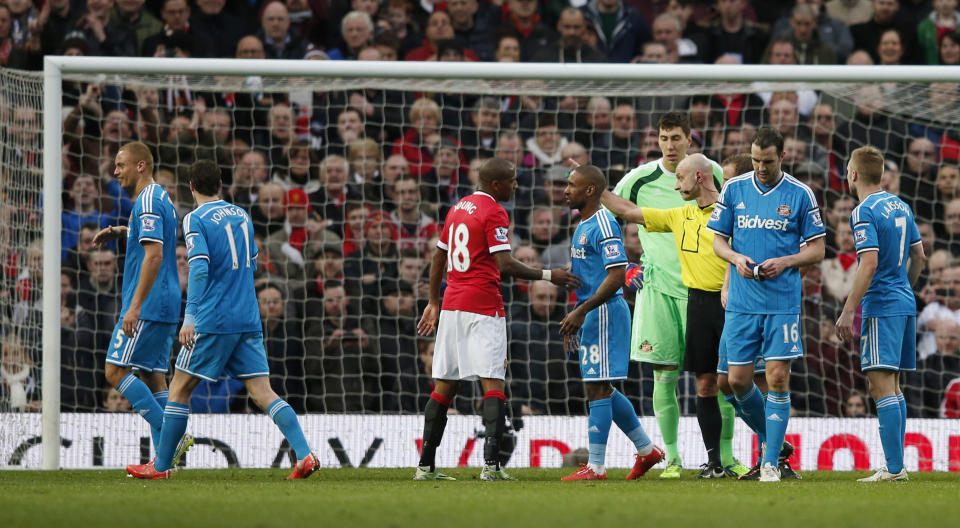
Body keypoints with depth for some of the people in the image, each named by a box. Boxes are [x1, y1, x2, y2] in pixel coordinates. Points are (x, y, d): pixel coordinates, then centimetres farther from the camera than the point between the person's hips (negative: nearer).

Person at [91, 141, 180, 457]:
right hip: (167, 307, 10)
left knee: (115, 370, -9)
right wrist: (119, 232, 21)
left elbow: (154, 255, -23)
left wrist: (135, 307, -25)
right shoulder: (162, 199, 17)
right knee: (153, 377, 9)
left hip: (147, 306, -10)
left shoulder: (148, 202, -14)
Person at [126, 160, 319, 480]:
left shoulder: (196, 220, -6)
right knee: (262, 392, 0)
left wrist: (190, 317, -21)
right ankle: (305, 455, -15)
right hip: (249, 319, 6)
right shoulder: (242, 216, 14)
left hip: (213, 321, -6)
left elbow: (200, 268, -18)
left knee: (180, 388, 6)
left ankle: (161, 466, 11)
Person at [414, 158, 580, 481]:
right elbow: (505, 265, -17)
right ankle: (491, 463, -22)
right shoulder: (494, 213, -9)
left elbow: (439, 258, 22)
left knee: (444, 386, 10)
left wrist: (433, 303, 29)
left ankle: (426, 465, 10)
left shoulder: (458, 209, 16)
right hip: (483, 308, -8)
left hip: (451, 307, 8)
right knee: (493, 384, -10)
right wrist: (548, 276, -12)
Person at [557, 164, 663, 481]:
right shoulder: (584, 226, 17)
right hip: (591, 315, 10)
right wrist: (575, 318, 22)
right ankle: (646, 450, 23)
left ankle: (595, 466, -5)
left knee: (597, 388, -7)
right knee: (601, 389, 14)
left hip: (604, 312, -10)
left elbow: (617, 276, -23)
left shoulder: (603, 226, -15)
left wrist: (581, 312, -23)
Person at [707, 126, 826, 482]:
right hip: (741, 302, 3)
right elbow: (717, 240, 11)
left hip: (783, 302, -3)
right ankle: (774, 441, 25)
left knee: (778, 378, -7)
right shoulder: (733, 189, 6)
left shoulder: (800, 195, 0)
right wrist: (736, 258, -10)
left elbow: (816, 250, 3)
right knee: (738, 380, 2)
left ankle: (771, 462, -1)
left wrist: (784, 262, -14)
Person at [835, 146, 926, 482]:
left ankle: (894, 467, -16)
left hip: (881, 306, -9)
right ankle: (895, 465, 15)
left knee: (882, 385, -10)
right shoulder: (900, 206, 13)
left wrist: (848, 310, -19)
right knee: (891, 385, 14)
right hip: (905, 302, 9)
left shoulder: (864, 212, -13)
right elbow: (919, 256, 19)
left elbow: (869, 263, -21)